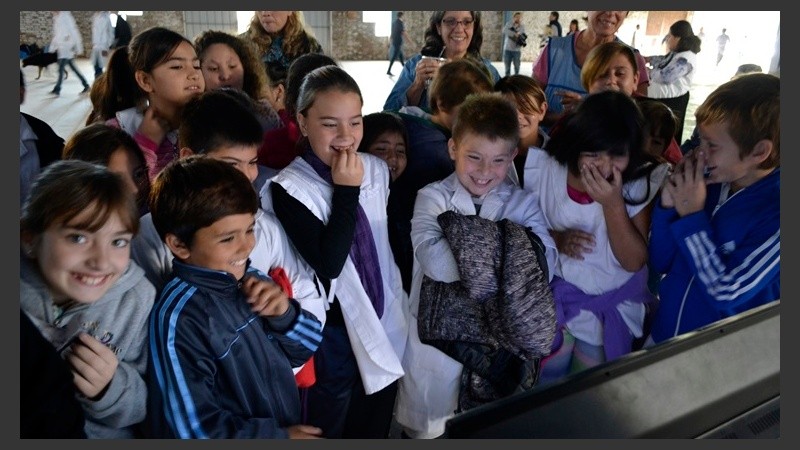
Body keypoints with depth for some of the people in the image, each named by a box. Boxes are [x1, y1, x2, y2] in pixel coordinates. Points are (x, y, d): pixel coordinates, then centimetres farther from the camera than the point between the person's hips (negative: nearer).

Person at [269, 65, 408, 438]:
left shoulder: (377, 170, -1)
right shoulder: (289, 188, -18)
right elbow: (329, 263, -25)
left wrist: (401, 303, 13)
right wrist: (346, 191, -24)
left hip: (384, 320, 5)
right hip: (333, 329, -4)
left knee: (376, 425, 21)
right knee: (330, 426, 16)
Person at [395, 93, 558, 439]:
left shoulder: (523, 204, 0)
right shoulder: (434, 197, -8)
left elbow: (544, 259, -13)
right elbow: (429, 250, -26)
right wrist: (485, 276, -34)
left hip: (502, 338, 2)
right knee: (431, 424, 15)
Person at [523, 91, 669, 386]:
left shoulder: (644, 181, -17)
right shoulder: (543, 167, -17)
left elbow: (634, 262, -17)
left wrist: (613, 203, -29)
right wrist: (554, 239, -23)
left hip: (611, 303, 0)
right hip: (553, 293, 0)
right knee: (547, 377, 3)